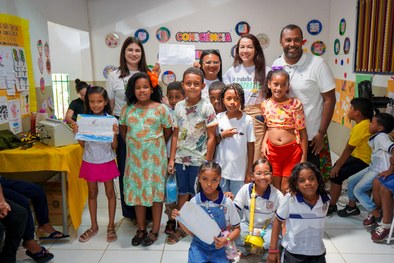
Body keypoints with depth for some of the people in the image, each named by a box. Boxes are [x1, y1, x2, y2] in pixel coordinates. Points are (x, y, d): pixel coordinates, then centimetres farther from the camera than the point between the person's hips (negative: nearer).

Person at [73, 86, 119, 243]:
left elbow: (114, 146, -6)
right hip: (89, 162, 2)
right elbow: (83, 145, 3)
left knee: (110, 193, 8)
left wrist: (114, 134, -23)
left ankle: (111, 226, 22)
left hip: (107, 162, -2)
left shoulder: (111, 120, -9)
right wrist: (77, 134, -14)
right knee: (92, 193, 14)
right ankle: (94, 226, 28)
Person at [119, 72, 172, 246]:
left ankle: (155, 230, 18)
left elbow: (168, 131, 1)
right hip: (135, 157, 3)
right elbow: (123, 130, 14)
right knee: (137, 190, 10)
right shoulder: (127, 109, 2)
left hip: (155, 156, -3)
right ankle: (141, 229, 24)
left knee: (155, 190, 5)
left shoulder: (160, 108, -6)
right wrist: (133, 145, 9)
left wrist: (156, 145, 6)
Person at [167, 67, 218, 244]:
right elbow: (175, 134, 6)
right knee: (182, 193, 14)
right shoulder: (179, 106, 2)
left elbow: (211, 137, -9)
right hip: (180, 158, 4)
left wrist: (208, 162, -10)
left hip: (198, 160, -4)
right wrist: (171, 159, 4)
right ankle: (181, 228, 28)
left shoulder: (207, 107, -10)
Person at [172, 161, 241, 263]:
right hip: (199, 247, 1)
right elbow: (191, 232, 1)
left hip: (219, 248, 0)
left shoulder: (227, 203, -9)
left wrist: (227, 240, -15)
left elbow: (236, 228, 2)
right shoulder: (194, 202, -5)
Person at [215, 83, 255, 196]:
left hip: (240, 171, -2)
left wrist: (249, 171, -2)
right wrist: (222, 135, -15)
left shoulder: (247, 119, -8)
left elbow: (250, 145, -3)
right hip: (220, 170, 2)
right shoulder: (218, 118, -3)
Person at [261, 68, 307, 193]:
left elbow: (302, 131, -7)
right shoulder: (265, 104, 2)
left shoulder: (295, 104, -10)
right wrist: (264, 143, 0)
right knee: (275, 187, 12)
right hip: (272, 150, 3)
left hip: (292, 150, -3)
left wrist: (304, 157, -7)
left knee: (286, 189, 4)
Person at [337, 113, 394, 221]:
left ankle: (374, 213, 3)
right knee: (351, 181, 13)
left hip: (379, 171, -10)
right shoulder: (377, 137, 7)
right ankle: (352, 207, 27)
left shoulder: (381, 137, -20)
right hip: (372, 167, 10)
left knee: (358, 190, -9)